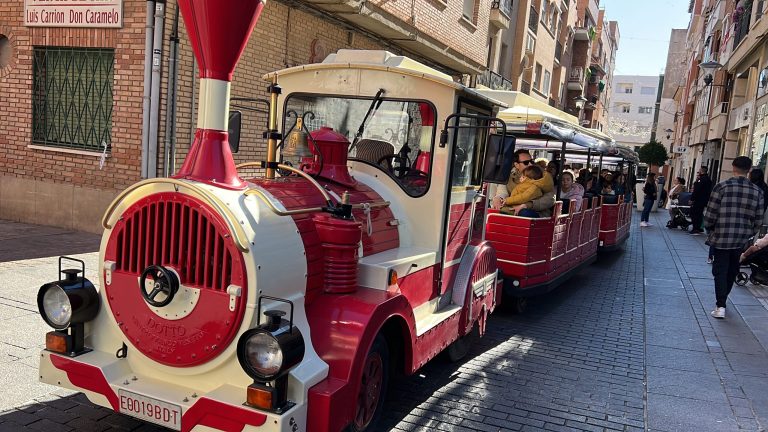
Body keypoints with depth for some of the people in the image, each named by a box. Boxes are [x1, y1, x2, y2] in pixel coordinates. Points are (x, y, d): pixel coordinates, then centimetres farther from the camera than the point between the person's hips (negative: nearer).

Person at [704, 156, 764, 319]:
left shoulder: (722, 186, -11)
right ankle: (722, 298, 34)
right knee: (732, 270, 19)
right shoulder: (757, 191, 0)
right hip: (741, 239, 3)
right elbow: (758, 219, 5)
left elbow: (710, 214, -10)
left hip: (722, 237, -3)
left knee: (720, 271, 4)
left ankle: (720, 306, -3)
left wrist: (710, 229, 8)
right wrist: (749, 234, 20)